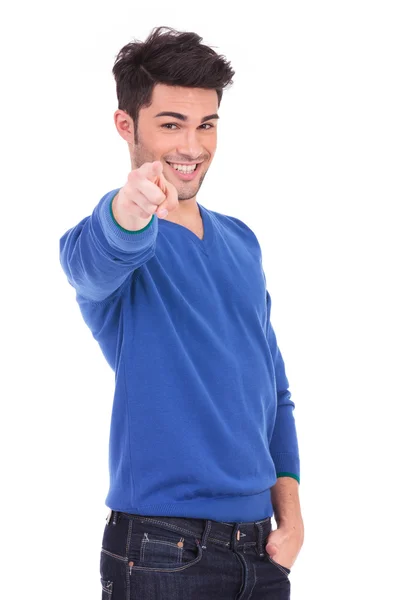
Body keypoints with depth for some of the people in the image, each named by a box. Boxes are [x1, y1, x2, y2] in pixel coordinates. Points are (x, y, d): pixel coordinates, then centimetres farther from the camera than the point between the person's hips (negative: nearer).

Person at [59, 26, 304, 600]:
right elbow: (95, 260, -34)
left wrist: (289, 508, 5)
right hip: (162, 551, -5)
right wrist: (129, 212, -56)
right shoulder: (108, 240, -8)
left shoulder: (241, 242, 10)